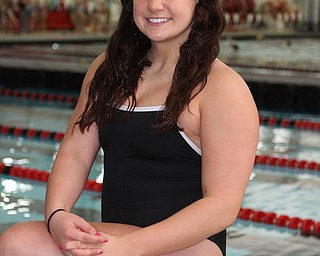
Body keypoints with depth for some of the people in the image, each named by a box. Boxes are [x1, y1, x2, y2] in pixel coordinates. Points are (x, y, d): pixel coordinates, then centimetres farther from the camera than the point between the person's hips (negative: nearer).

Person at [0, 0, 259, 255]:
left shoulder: (224, 88, -7)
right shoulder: (108, 68, 14)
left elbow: (223, 206, -13)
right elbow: (75, 152, 8)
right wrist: (56, 215, -14)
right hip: (114, 234, 6)